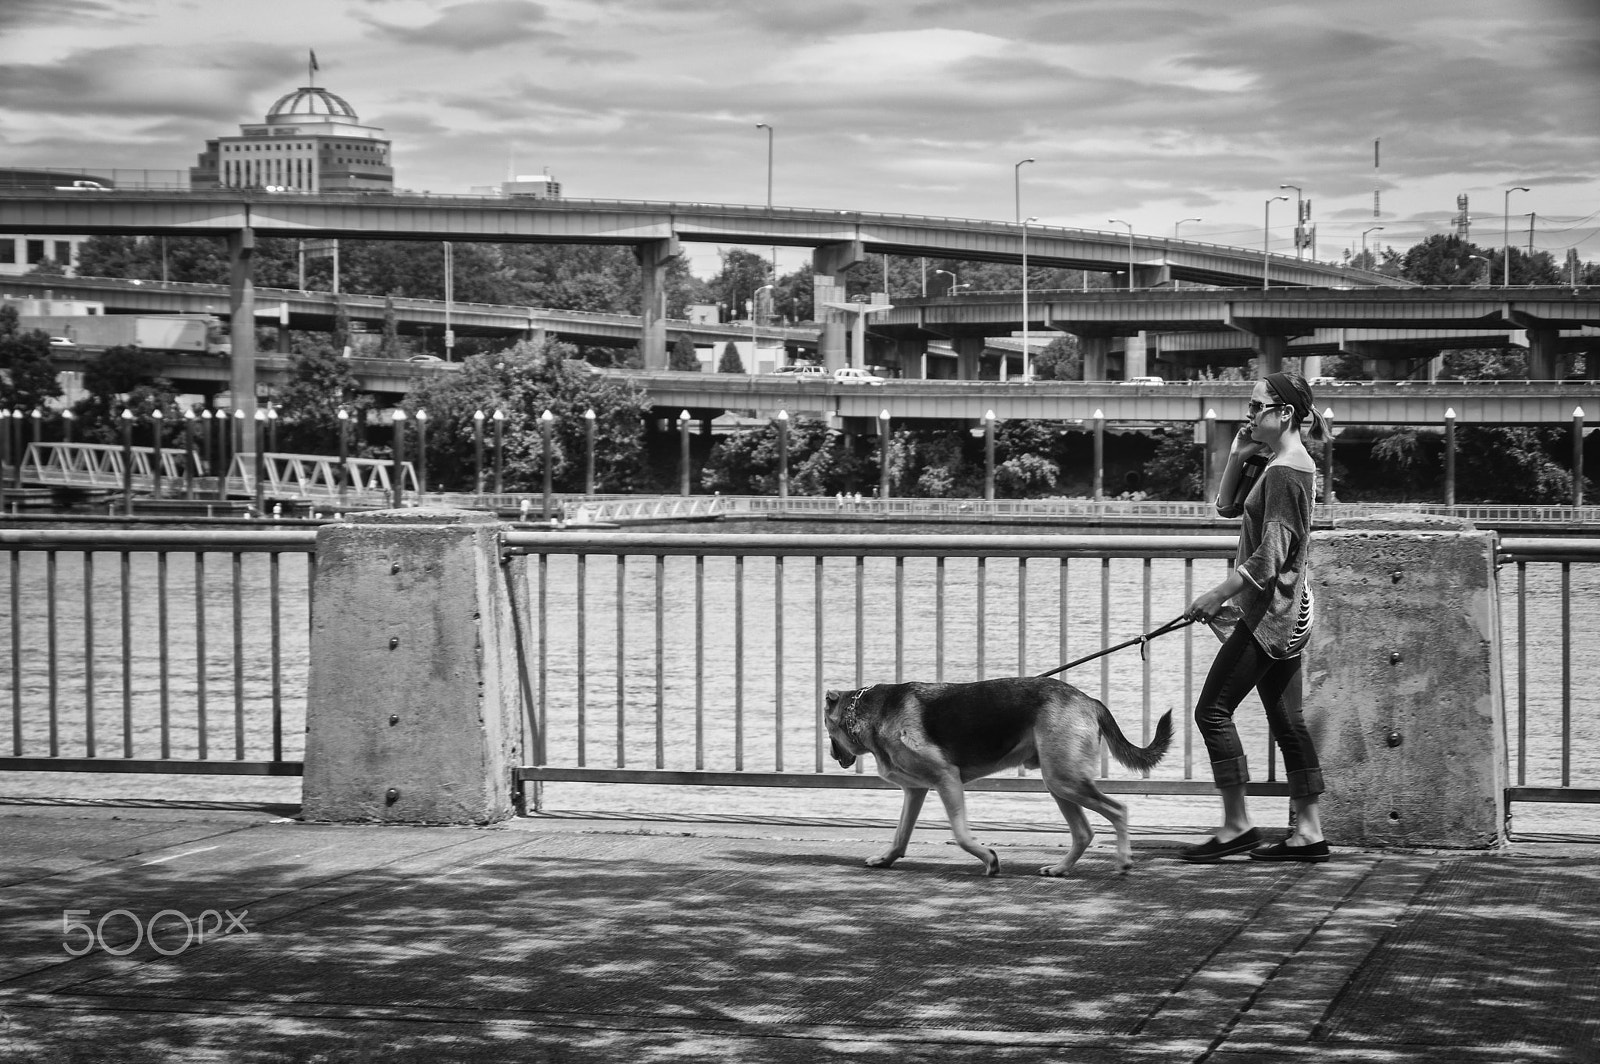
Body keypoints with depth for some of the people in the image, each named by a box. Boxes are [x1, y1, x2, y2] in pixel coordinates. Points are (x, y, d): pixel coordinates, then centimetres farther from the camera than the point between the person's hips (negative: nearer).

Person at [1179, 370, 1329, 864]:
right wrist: (1238, 457, 8)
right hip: (1286, 610, 10)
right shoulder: (1293, 465, 14)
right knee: (1286, 719, 10)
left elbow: (1269, 556, -22)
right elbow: (1227, 506, 21)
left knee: (1213, 709, -6)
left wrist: (1218, 595, -19)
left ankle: (1237, 825, -4)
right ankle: (1308, 832, 10)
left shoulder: (1284, 471, -17)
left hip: (1270, 611, -10)